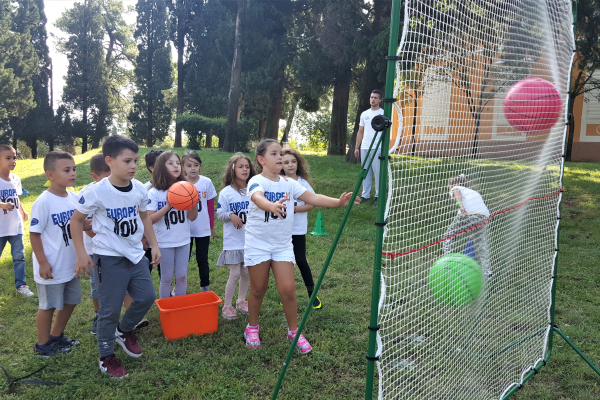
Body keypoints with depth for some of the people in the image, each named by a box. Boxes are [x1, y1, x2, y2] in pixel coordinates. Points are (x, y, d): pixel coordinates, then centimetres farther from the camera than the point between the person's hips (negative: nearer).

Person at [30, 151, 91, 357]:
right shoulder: (43, 202, -21)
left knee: (70, 301, 20)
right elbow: (34, 233, -18)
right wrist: (42, 263, -18)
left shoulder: (74, 198, 0)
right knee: (48, 306, 9)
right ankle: (43, 345, 29)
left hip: (71, 264, 7)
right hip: (51, 267, -7)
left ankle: (56, 336, 40)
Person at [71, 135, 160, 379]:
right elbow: (76, 220, -6)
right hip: (109, 258, -5)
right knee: (110, 310, 5)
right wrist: (81, 255, -9)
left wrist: (154, 245, 8)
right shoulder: (97, 192, -18)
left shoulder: (139, 189, -4)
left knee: (146, 297, 9)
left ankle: (124, 330, 37)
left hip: (136, 255, 5)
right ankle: (107, 357, 26)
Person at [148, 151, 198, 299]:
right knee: (167, 278, 8)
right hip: (164, 242, -3)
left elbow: (192, 217, -1)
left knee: (182, 276, 10)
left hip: (183, 241, 3)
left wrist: (194, 202, -20)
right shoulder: (154, 193, -9)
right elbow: (150, 219, -14)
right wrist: (168, 205, -23)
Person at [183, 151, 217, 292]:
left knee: (202, 260, 11)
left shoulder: (206, 182, -5)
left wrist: (212, 226, 8)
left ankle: (205, 288, 24)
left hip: (203, 229, 0)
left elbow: (211, 206, 3)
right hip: (185, 228, 0)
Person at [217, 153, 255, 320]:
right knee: (235, 274, -3)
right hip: (233, 240, -4)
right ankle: (227, 305, 13)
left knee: (247, 273, 12)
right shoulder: (226, 192, -7)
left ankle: (241, 300, 32)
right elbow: (219, 214, -5)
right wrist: (231, 216, -23)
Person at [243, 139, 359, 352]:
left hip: (283, 244, 3)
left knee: (288, 289, -2)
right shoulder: (256, 181, -14)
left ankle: (293, 331, 18)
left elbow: (312, 197, -9)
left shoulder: (289, 183, 1)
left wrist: (338, 201, -25)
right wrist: (272, 206, -61)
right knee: (258, 289, 9)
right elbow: (258, 198, -38)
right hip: (257, 244, -3)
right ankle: (252, 327, 33)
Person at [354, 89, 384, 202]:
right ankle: (365, 195, 16)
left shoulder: (383, 113, -1)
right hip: (364, 148, 5)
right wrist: (357, 147, 12)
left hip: (377, 148, -5)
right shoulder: (364, 114, 15)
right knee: (365, 173, 9)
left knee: (378, 173, -4)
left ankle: (379, 196, 4)